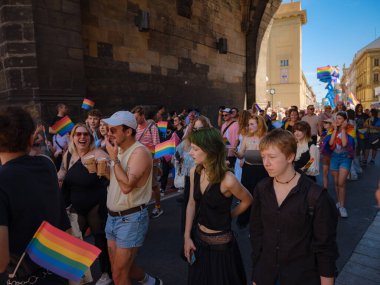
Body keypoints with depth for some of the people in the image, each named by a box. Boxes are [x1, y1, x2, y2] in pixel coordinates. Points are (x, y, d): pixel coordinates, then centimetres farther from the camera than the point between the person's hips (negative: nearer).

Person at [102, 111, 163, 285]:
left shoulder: (139, 152, -19)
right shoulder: (119, 150, 7)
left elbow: (127, 186, -29)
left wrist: (114, 158, -22)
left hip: (131, 219, -9)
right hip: (113, 217, 9)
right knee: (120, 268, 22)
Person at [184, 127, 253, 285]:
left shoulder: (227, 180, -26)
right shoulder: (194, 172, -9)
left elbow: (247, 201, -8)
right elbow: (192, 204, 1)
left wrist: (227, 216, 2)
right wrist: (187, 237, 1)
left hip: (220, 243, -5)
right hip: (198, 238, 6)